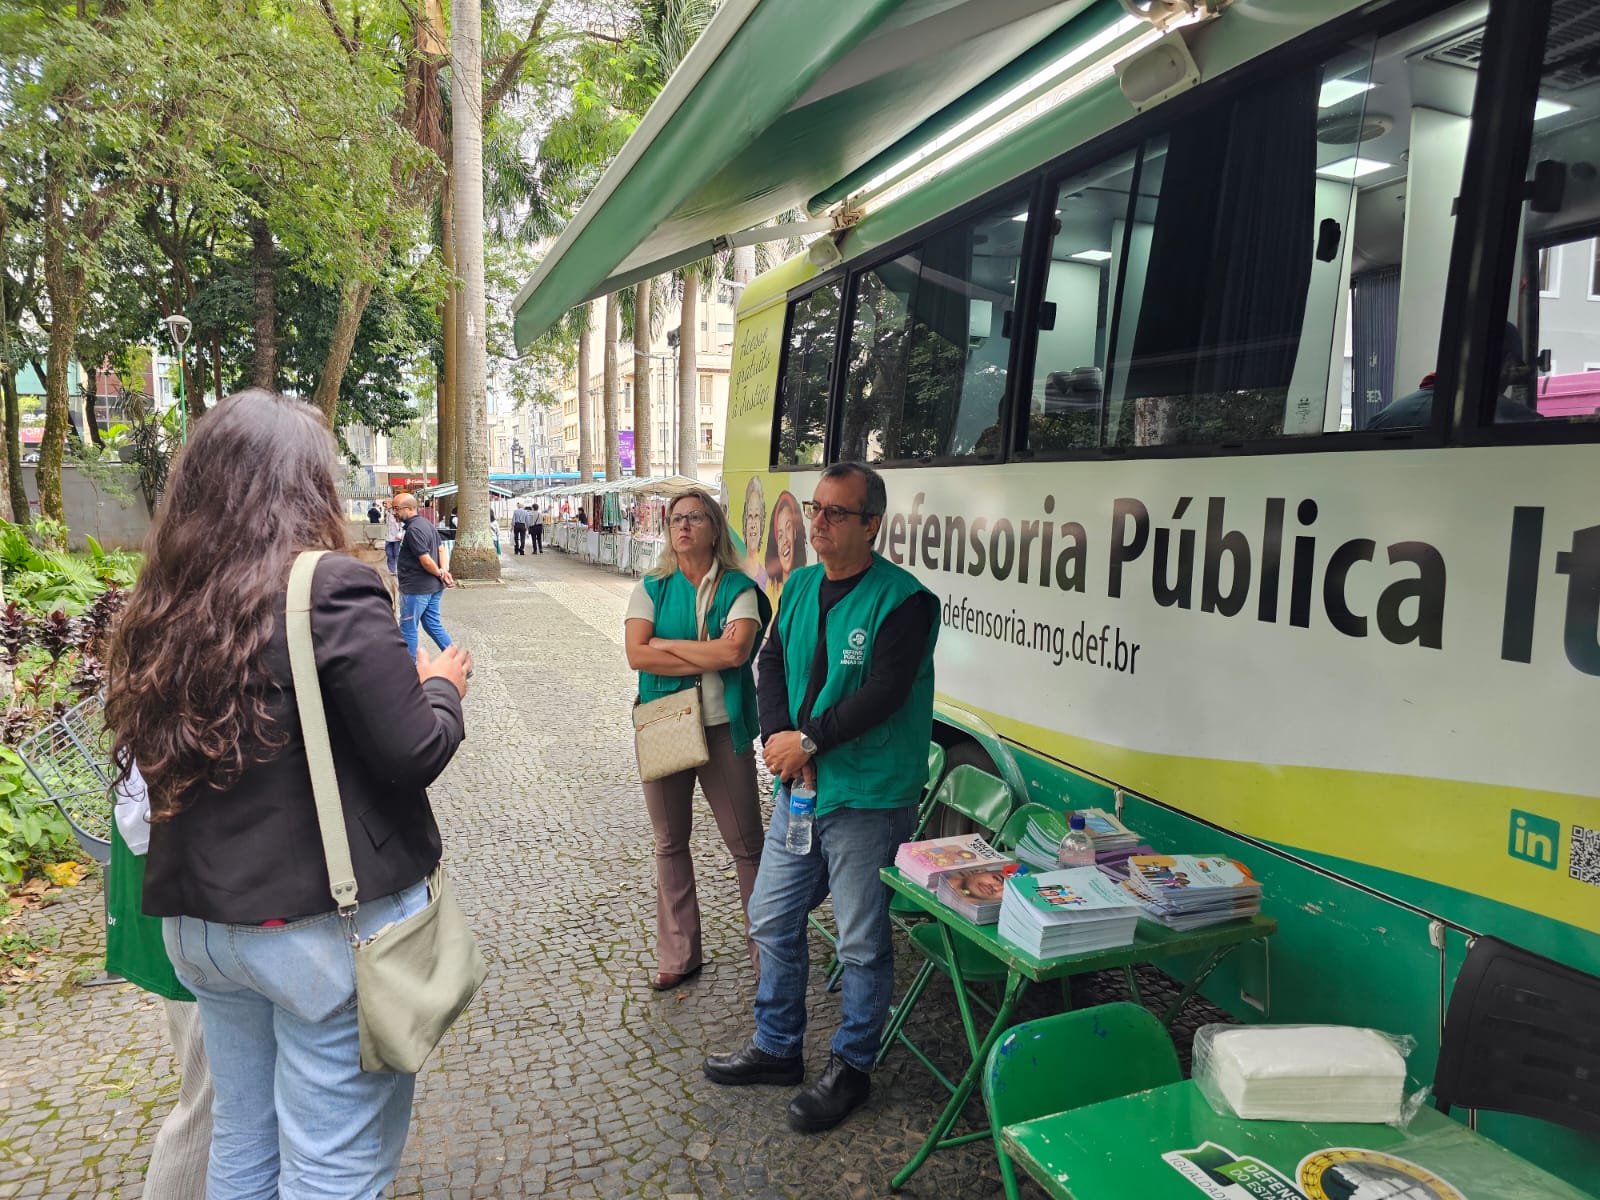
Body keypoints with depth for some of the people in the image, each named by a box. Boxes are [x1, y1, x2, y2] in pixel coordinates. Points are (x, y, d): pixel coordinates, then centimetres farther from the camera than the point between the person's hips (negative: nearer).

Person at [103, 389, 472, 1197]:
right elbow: (413, 755, -18)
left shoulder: (165, 603, 2)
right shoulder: (333, 589, -18)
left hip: (198, 919, 7)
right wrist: (441, 686, 2)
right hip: (328, 922, -7)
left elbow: (151, 752, 11)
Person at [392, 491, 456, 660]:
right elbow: (440, 548, 16)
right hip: (433, 587, 9)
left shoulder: (413, 529, -20)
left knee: (408, 629, 3)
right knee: (433, 625, 17)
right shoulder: (426, 523, 10)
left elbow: (426, 560, -24)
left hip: (415, 589, -9)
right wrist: (444, 571, 2)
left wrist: (440, 574, -8)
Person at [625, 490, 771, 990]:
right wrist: (708, 658, -14)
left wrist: (667, 643, -11)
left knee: (747, 845, 4)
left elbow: (735, 650, -20)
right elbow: (636, 654, -10)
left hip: (723, 729, -2)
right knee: (670, 844, 13)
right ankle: (678, 955, 27)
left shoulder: (739, 588, -2)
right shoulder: (652, 588, 4)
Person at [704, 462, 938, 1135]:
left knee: (862, 942, 7)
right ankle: (777, 1047, 38)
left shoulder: (904, 601, -15)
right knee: (772, 921, 17)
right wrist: (777, 737, -9)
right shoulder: (801, 585, 8)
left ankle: (850, 1068, 29)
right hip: (798, 788, 7)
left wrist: (808, 740, -18)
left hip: (868, 800, -7)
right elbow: (772, 664, 7)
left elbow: (883, 694, -22)